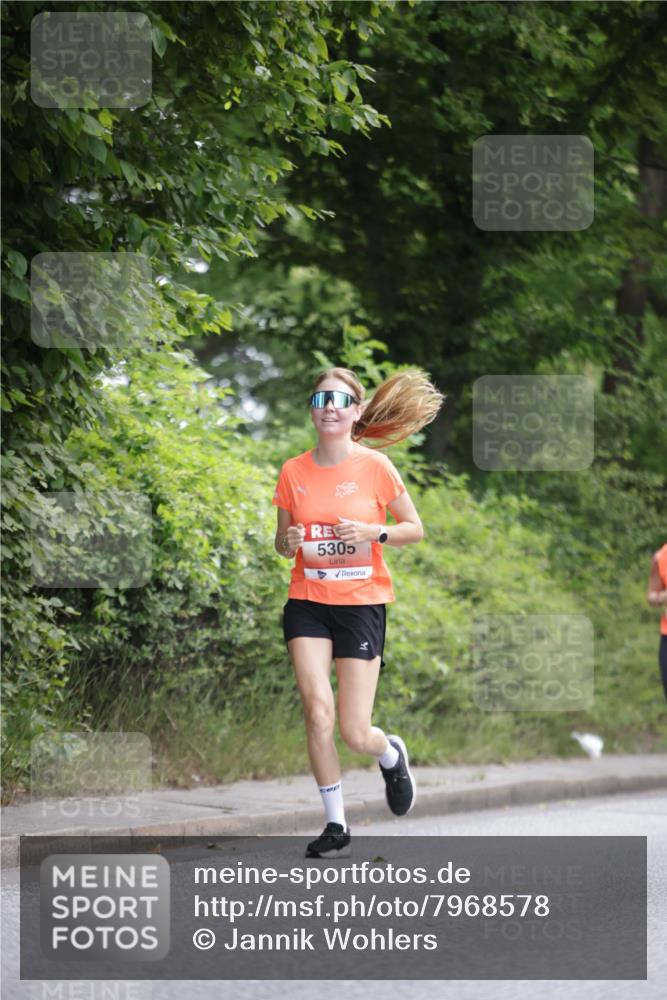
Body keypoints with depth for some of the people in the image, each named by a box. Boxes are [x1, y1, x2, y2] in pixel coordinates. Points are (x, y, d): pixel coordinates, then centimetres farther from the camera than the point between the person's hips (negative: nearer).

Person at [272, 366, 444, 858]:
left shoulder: (375, 465, -5)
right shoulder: (293, 472, 3)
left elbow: (415, 529, 3)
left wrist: (374, 532, -16)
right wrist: (289, 542, -10)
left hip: (362, 602, -2)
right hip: (307, 602, 2)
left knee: (354, 733, -5)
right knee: (318, 710, -15)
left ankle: (392, 754, 33)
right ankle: (336, 825, -1)